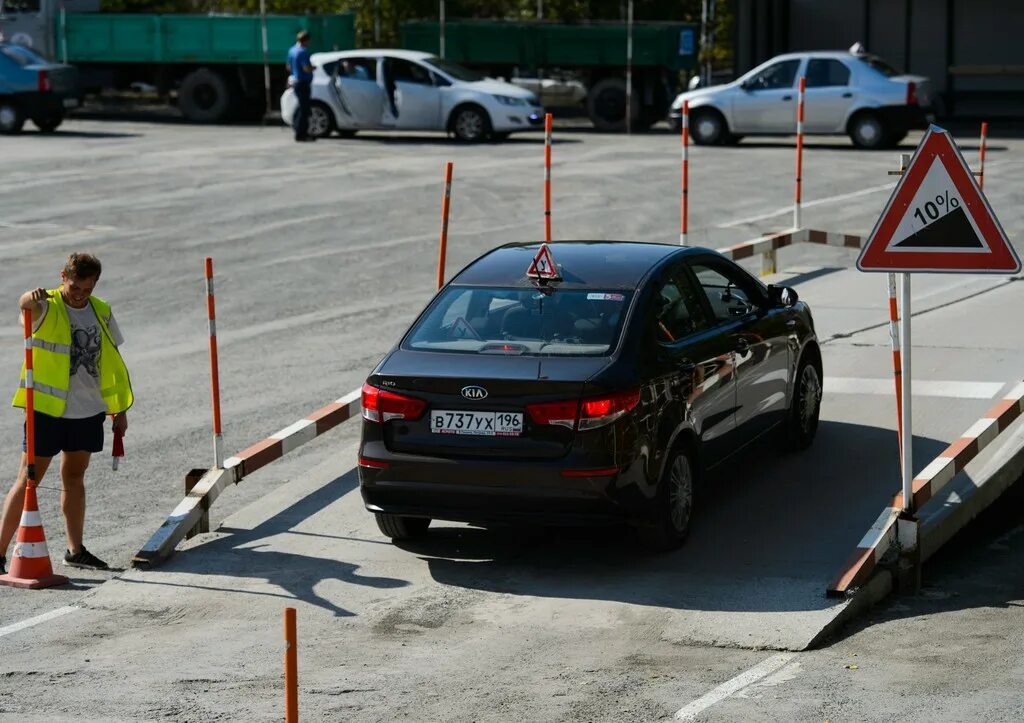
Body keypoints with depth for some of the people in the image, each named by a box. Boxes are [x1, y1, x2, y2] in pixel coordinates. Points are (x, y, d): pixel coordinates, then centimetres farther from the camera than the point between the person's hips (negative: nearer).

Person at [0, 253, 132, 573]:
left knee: (74, 477, 15)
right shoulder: (47, 308, -9)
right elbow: (27, 305, -34)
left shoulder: (102, 313, 6)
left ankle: (75, 550, 24)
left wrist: (120, 409, 15)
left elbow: (112, 361, 15)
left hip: (88, 411, 5)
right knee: (29, 479, -4)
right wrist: (32, 296, -59)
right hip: (47, 408, -5)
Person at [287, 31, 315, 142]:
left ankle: (302, 132, 21)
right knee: (304, 109, -5)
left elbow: (289, 67, 22)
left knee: (303, 108, 16)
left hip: (295, 81, 10)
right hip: (303, 82, -10)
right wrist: (313, 67, -6)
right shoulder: (302, 52, -18)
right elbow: (307, 68, -25)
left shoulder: (291, 50, 12)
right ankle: (300, 134, -3)